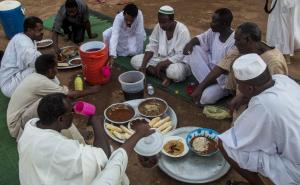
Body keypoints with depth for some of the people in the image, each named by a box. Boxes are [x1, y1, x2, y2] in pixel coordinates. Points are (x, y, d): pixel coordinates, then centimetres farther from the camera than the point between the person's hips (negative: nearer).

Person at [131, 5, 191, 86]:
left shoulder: (182, 31, -22)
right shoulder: (158, 27, -6)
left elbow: (181, 56, -24)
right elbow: (152, 46, -3)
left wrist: (161, 64, -28)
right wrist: (143, 65, -16)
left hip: (178, 62, -6)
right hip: (161, 58, 7)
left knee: (175, 71, -43)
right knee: (135, 60, -11)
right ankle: (164, 76, -20)